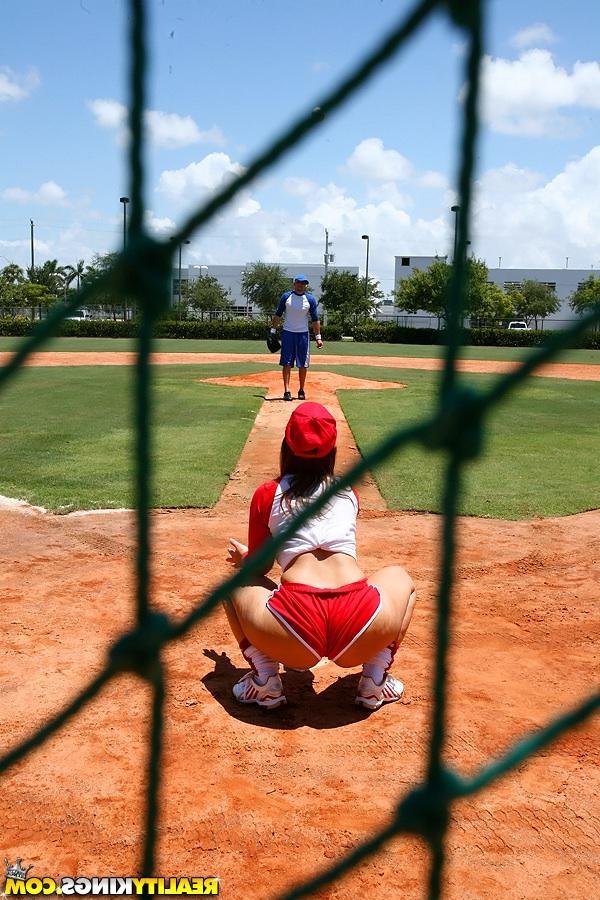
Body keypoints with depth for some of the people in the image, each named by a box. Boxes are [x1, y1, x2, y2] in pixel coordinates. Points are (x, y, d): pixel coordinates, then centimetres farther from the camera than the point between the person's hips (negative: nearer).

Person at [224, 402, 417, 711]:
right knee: (400, 577, 33)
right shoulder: (349, 495, 22)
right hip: (361, 633, 1)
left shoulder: (266, 495, 14)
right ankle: (375, 680, 17)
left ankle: (265, 680, 12)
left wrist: (242, 558, 51)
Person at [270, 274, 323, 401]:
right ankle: (287, 391, -6)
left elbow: (315, 320, 3)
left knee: (303, 364, 3)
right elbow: (278, 315, 6)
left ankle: (301, 391, 15)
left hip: (303, 334, 1)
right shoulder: (286, 296, 1)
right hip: (288, 333, -1)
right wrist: (273, 331, 1)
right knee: (287, 363, -5)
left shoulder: (310, 299, 2)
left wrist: (318, 337, -2)